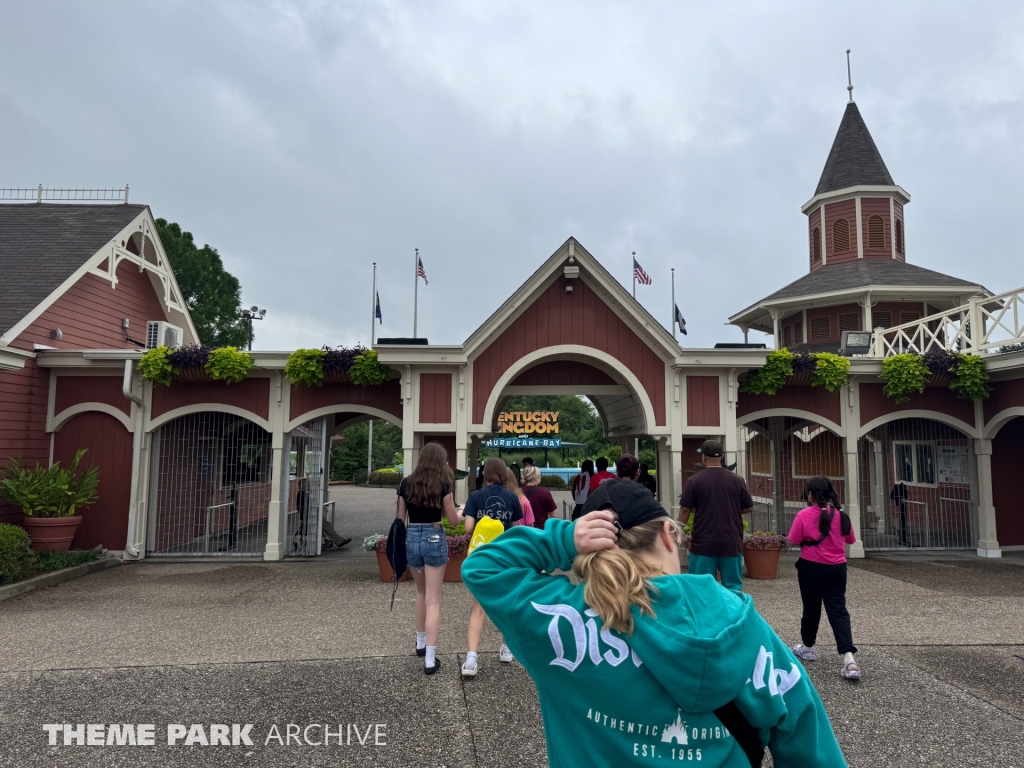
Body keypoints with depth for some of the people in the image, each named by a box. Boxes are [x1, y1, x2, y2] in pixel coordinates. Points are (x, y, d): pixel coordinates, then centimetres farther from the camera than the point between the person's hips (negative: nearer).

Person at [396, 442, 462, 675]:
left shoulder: (406, 484, 2)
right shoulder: (442, 485, -9)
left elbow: (400, 519, 7)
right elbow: (453, 521, -4)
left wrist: (401, 543, 18)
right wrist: (461, 510, 18)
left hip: (412, 539, 4)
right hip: (434, 539, -4)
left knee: (421, 592, 25)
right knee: (433, 599, 1)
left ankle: (421, 643, 37)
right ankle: (430, 658, -2)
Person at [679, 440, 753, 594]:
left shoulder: (695, 480, -8)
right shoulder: (736, 479, -1)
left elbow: (685, 511, -6)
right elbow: (748, 508, 8)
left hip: (703, 542, -2)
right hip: (731, 542, 2)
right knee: (733, 587, 10)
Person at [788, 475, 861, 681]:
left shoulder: (805, 514, -13)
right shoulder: (841, 515, 1)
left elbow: (794, 541, -12)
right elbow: (851, 539, 13)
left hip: (812, 567, -3)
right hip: (837, 568, 3)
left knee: (811, 608, 13)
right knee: (838, 610, 1)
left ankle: (807, 647, 32)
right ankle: (849, 658, -12)